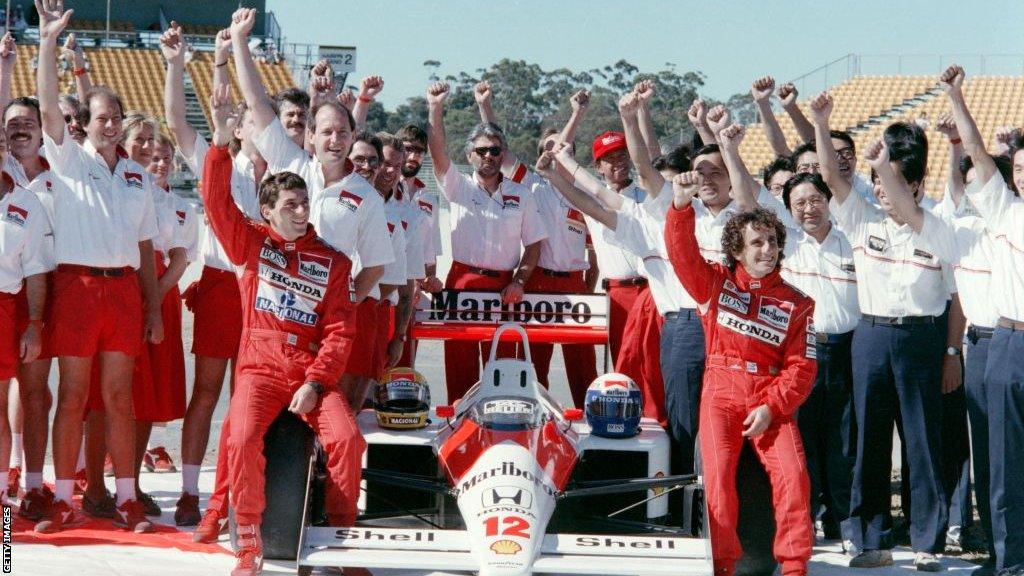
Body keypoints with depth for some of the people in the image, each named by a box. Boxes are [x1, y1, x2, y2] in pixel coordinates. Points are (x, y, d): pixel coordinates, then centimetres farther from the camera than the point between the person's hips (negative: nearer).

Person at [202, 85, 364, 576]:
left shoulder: (331, 262, 9)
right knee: (244, 438, -27)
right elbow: (217, 201, -4)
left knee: (345, 436, -24)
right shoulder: (250, 244, 10)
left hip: (312, 372, 1)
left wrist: (314, 382, -10)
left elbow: (339, 330, 2)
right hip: (260, 368, -1)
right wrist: (221, 140, -14)